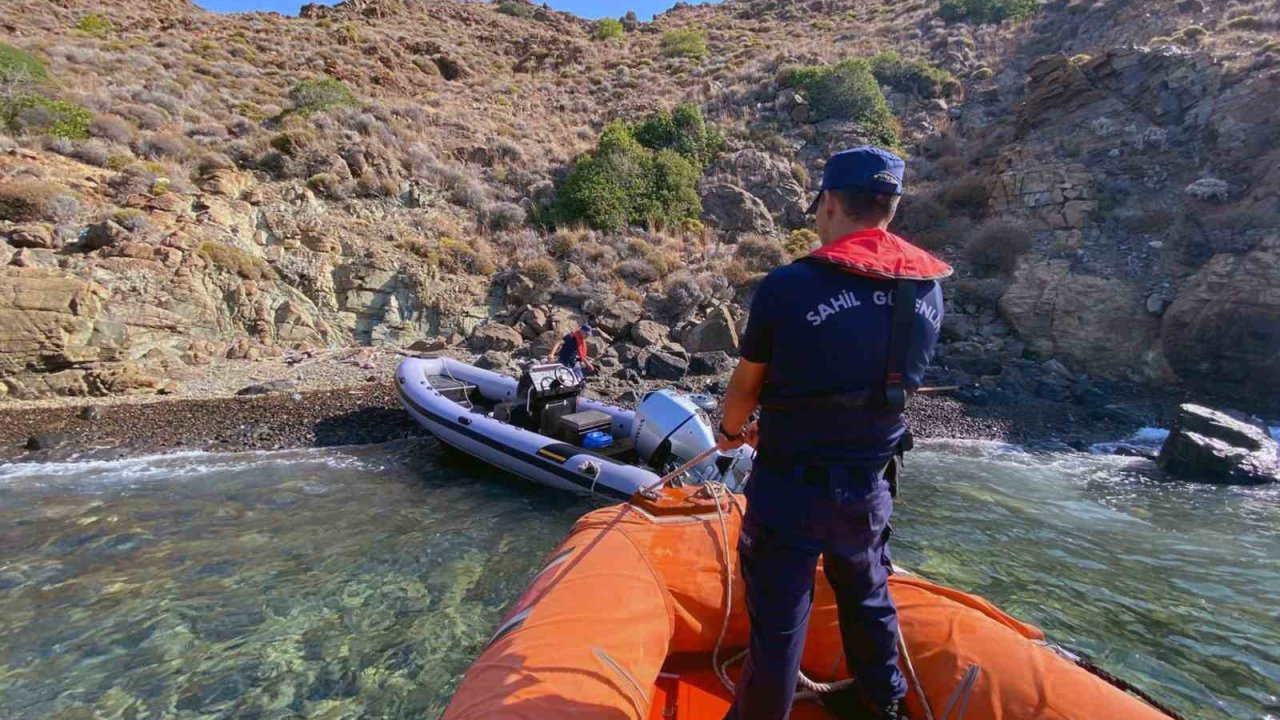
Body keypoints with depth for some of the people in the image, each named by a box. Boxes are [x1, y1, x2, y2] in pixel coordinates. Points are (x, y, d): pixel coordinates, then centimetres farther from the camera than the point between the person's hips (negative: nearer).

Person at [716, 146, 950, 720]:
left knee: (778, 618, 10)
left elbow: (745, 386, -7)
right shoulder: (928, 290, -2)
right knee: (868, 596, 27)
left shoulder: (789, 285, -19)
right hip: (869, 487, 6)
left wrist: (731, 431, 16)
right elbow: (884, 384, 6)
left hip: (790, 488, -5)